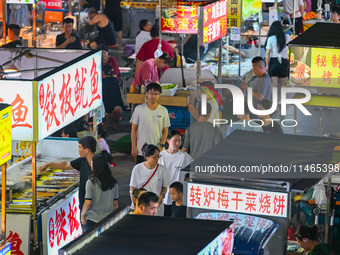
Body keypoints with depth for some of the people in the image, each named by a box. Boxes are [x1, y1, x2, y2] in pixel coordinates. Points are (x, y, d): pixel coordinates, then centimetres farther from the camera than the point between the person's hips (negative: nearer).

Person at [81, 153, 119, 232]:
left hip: (93, 219, -4)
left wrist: (82, 215, 3)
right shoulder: (113, 182, 2)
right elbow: (115, 203, 9)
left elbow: (88, 203, -12)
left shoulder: (91, 182, -11)